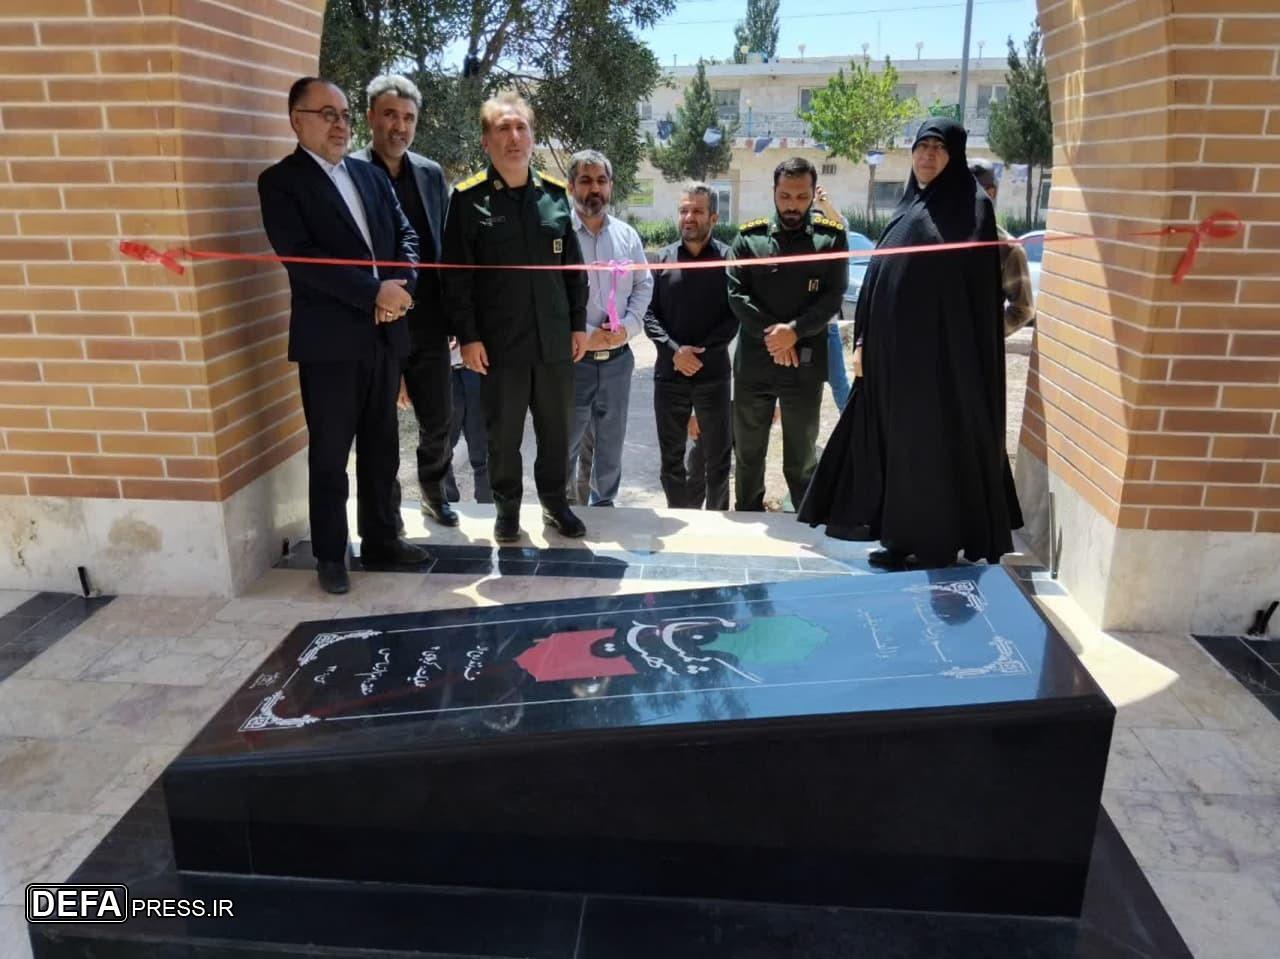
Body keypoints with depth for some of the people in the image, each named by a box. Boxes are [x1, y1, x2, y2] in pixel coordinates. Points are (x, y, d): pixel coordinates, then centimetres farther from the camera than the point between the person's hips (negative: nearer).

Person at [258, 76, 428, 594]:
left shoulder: (371, 175, 14)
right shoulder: (280, 181, -4)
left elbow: (406, 236, 10)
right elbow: (300, 257, -16)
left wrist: (398, 287, -9)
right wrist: (374, 292, -19)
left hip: (384, 334, 6)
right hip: (329, 340, -5)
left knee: (382, 445, 13)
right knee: (329, 452, 4)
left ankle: (380, 537, 27)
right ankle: (330, 554, 17)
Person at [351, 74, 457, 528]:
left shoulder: (431, 173, 7)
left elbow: (446, 245, 10)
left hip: (428, 323, 4)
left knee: (438, 421, 12)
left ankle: (434, 492, 35)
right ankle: (387, 507, 26)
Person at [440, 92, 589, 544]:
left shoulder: (555, 193, 7)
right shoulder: (468, 198, -4)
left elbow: (573, 265, 10)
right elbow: (456, 275, -5)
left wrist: (579, 324, 8)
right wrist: (468, 336, -9)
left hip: (554, 338, 3)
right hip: (500, 341, -3)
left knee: (556, 429, 12)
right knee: (503, 433, 8)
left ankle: (554, 501, 30)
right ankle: (507, 508, 25)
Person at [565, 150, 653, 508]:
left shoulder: (628, 235, 7)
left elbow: (644, 285, 10)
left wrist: (627, 326, -6)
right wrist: (584, 335, -16)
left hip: (618, 357, 4)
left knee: (611, 442, 16)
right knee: (565, 444, 6)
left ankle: (604, 506, 33)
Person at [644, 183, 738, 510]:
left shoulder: (728, 259, -1)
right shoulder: (663, 258, 6)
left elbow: (734, 317, -4)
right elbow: (648, 314, 2)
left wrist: (700, 352, -13)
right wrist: (674, 350, -13)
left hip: (713, 374, -2)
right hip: (669, 374, 2)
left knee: (717, 458, 5)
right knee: (671, 457, 11)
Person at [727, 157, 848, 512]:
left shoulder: (830, 237, 2)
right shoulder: (749, 236, 3)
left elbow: (832, 297, -5)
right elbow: (735, 294, -3)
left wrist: (794, 331, -18)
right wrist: (770, 333, -13)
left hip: (806, 362, -1)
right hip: (753, 361, 1)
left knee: (802, 458, 11)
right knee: (748, 454, 13)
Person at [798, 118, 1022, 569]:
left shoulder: (973, 208, -4)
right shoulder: (908, 208, 16)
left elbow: (976, 286, -12)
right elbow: (877, 275, 14)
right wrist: (863, 340, 7)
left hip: (941, 346, -7)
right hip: (893, 346, 7)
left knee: (936, 439, -1)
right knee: (897, 436, 11)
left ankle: (937, 541, 9)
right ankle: (899, 531, 22)